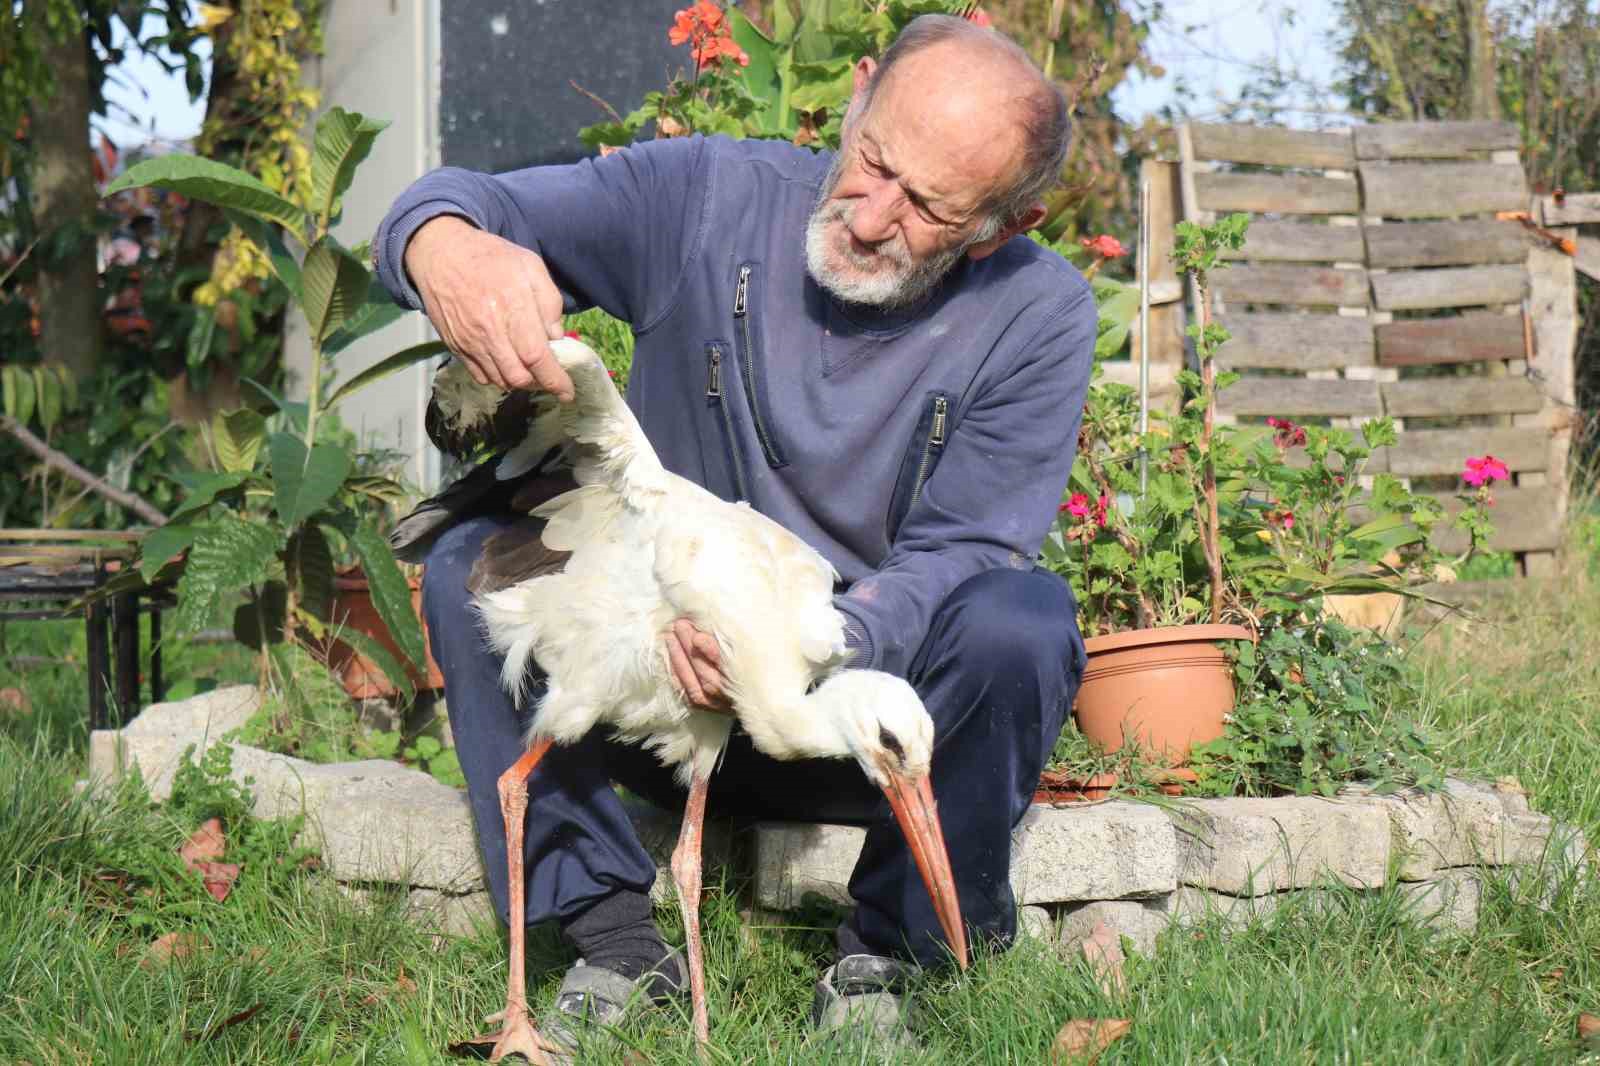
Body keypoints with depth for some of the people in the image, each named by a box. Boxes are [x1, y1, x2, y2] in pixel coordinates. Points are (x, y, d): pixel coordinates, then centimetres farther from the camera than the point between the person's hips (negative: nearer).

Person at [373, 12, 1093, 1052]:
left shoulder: (1041, 315, -11)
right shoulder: (709, 196, -10)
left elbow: (955, 554, -16)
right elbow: (457, 202, -12)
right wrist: (448, 246, -40)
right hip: (669, 680, 1)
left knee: (1023, 621, -32)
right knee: (474, 561, -22)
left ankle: (891, 949, -10)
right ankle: (614, 932, -14)